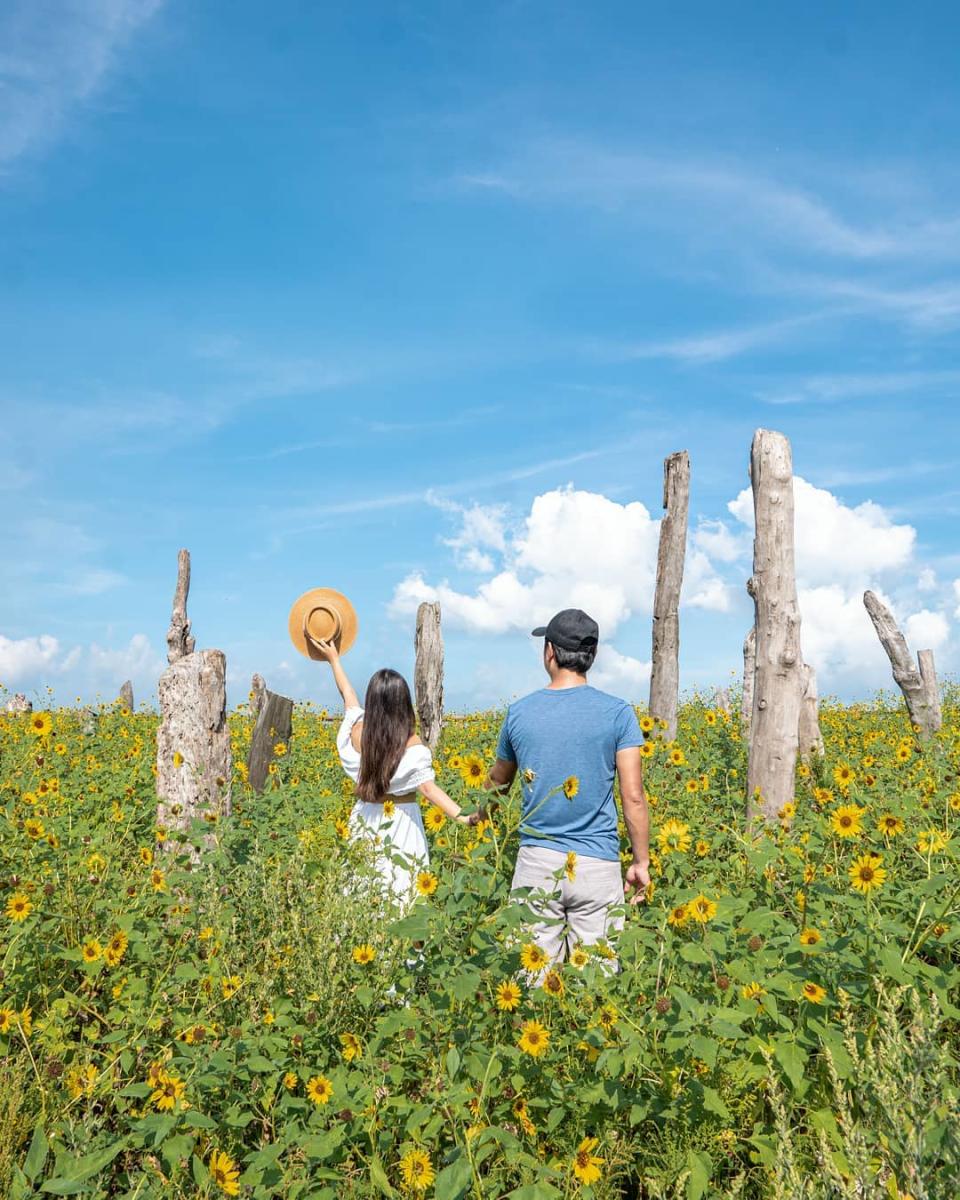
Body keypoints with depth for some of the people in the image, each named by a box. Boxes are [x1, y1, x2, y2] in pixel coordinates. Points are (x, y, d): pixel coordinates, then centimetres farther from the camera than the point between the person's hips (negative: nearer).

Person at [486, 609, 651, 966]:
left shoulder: (519, 712, 3)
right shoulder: (618, 713, -4)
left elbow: (497, 785, 19)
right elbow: (633, 797, -6)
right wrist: (641, 861, 6)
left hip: (536, 862, 1)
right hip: (597, 866, -1)